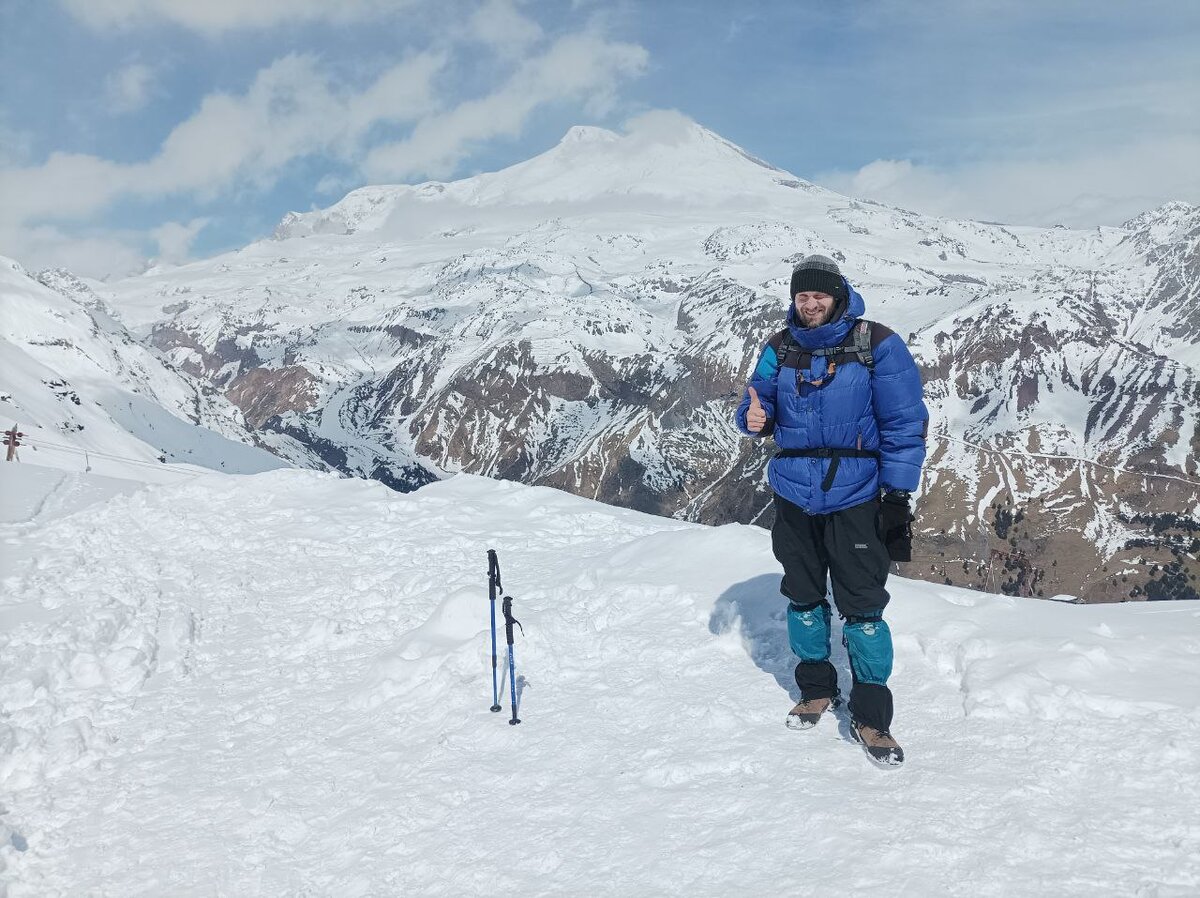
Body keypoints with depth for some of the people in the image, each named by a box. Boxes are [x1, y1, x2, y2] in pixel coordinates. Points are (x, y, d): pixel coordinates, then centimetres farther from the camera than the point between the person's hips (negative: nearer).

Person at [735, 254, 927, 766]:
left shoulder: (876, 346, -8)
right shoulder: (780, 348, 3)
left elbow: (905, 424, -7)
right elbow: (759, 399, 11)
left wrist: (898, 494, -11)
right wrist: (754, 419, -15)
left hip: (855, 498, -4)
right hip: (794, 495, 4)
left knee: (861, 607, -2)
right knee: (803, 597, 15)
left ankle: (871, 716, 10)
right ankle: (816, 689, 35)